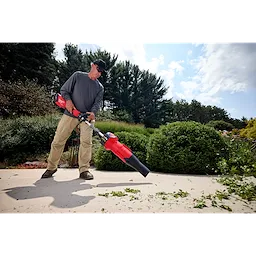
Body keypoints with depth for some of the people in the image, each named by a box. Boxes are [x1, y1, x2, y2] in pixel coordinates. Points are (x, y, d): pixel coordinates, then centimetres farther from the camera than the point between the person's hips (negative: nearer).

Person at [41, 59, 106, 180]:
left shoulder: (100, 87, 12)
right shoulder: (78, 75, 7)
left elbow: (98, 102, 0)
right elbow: (64, 90, 7)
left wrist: (93, 112, -21)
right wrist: (68, 100, -12)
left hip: (87, 116, 1)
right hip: (70, 114, 0)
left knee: (86, 141, -16)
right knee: (58, 141, 1)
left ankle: (84, 170, -3)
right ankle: (51, 167, 20)